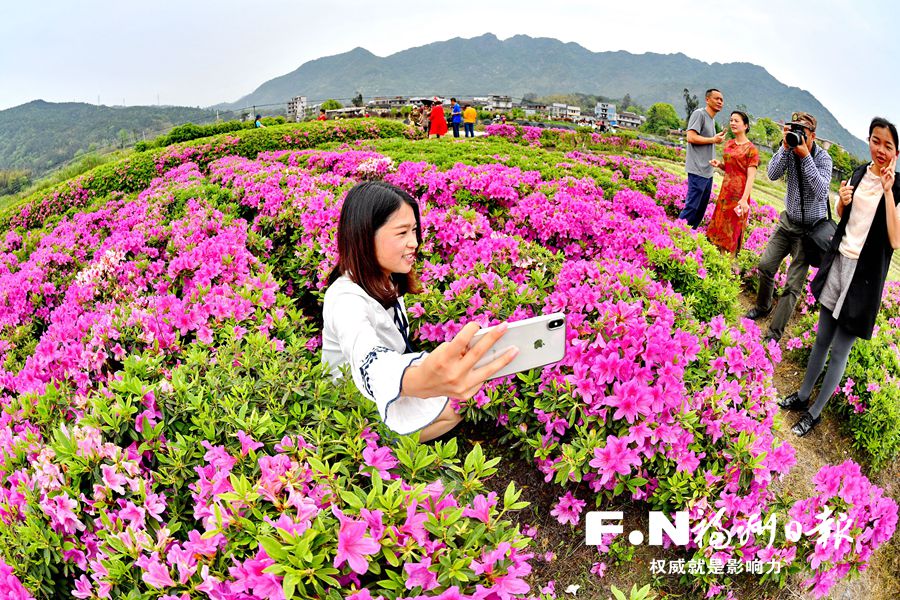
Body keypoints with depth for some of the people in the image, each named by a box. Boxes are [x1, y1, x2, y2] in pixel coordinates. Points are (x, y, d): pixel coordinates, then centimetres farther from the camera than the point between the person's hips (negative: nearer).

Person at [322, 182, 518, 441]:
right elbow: (368, 361, -53)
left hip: (391, 393, 8)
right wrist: (419, 381, -74)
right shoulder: (346, 299, -31)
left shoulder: (386, 281, -2)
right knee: (458, 409, -16)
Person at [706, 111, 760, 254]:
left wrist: (744, 199, -25)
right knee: (721, 225, 12)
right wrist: (719, 164, 0)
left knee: (733, 229, 2)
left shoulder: (750, 149, -11)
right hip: (725, 191, 7)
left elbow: (751, 177, -16)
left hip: (739, 194, -7)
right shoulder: (728, 144, 10)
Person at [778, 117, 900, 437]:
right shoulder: (859, 173, 5)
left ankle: (814, 413, 17)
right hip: (838, 262, 5)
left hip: (865, 274, -5)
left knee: (840, 350, 4)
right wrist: (842, 200, -4)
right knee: (822, 339, 16)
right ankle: (803, 394, 30)